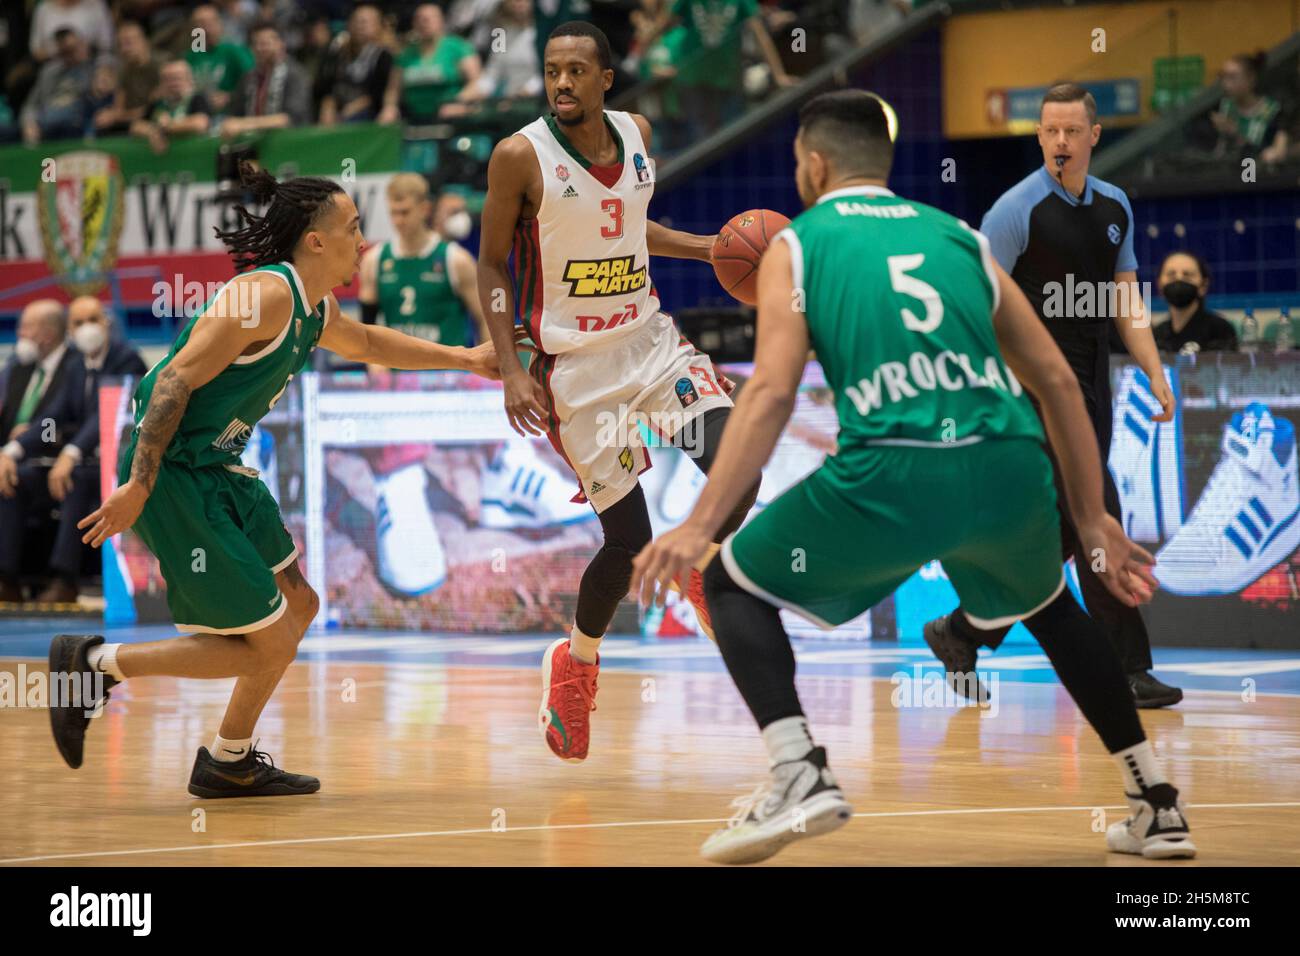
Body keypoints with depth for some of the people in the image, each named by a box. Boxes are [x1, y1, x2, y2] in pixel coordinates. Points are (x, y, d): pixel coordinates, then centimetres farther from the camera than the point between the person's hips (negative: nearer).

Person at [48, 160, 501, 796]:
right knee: (270, 645, -6)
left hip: (219, 471, 10)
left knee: (297, 608, 17)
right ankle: (92, 664, 1)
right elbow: (176, 380, -23)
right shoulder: (266, 294, -19)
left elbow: (363, 343, 36)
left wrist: (462, 358, 35)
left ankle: (229, 763, 27)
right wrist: (137, 488, -26)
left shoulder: (314, 309, 12)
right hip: (172, 476, -10)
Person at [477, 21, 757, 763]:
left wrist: (712, 248, 6)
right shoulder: (521, 156, -14)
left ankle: (702, 567, 16)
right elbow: (493, 265, -6)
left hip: (648, 335, 5)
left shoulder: (636, 134, 2)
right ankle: (577, 659, 22)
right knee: (629, 540, -6)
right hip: (574, 362, -5)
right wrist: (510, 370, -13)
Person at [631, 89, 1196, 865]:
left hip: (894, 476, -4)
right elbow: (1058, 381, 21)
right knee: (1047, 603, 35)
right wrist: (1092, 518, 27)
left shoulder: (797, 246, 13)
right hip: (1010, 468, 4)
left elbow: (772, 393, -2)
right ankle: (1158, 803, 31)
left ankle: (800, 774, -3)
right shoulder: (959, 238, 24)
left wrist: (701, 526, -5)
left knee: (735, 582, 18)